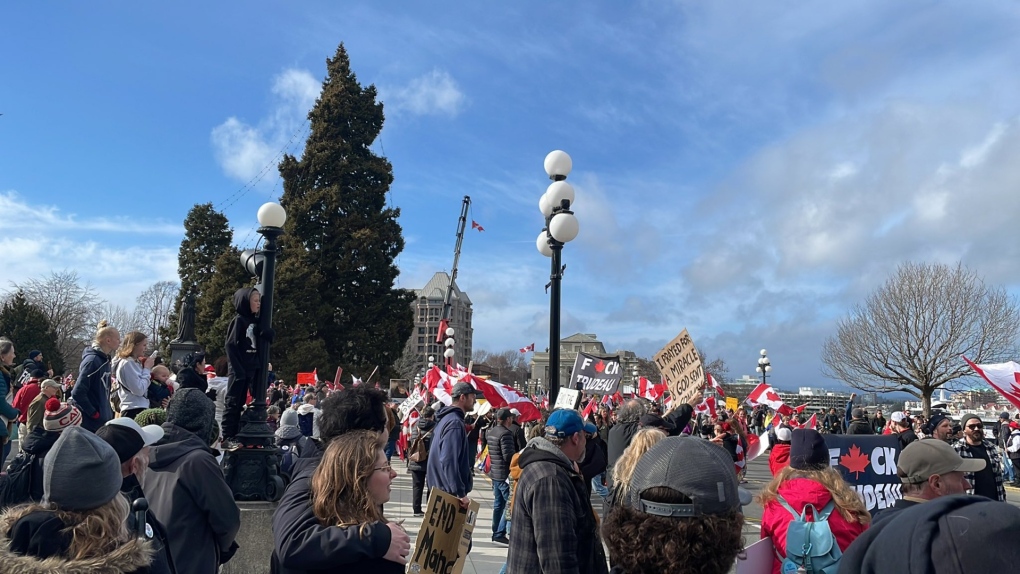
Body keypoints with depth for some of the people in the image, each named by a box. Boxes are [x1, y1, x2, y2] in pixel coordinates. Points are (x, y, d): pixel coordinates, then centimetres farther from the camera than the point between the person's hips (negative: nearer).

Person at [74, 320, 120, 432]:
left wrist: (109, 412, 9)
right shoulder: (92, 360, -17)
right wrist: (94, 414, -16)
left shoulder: (105, 359, 10)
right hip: (89, 424, -9)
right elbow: (77, 393, -21)